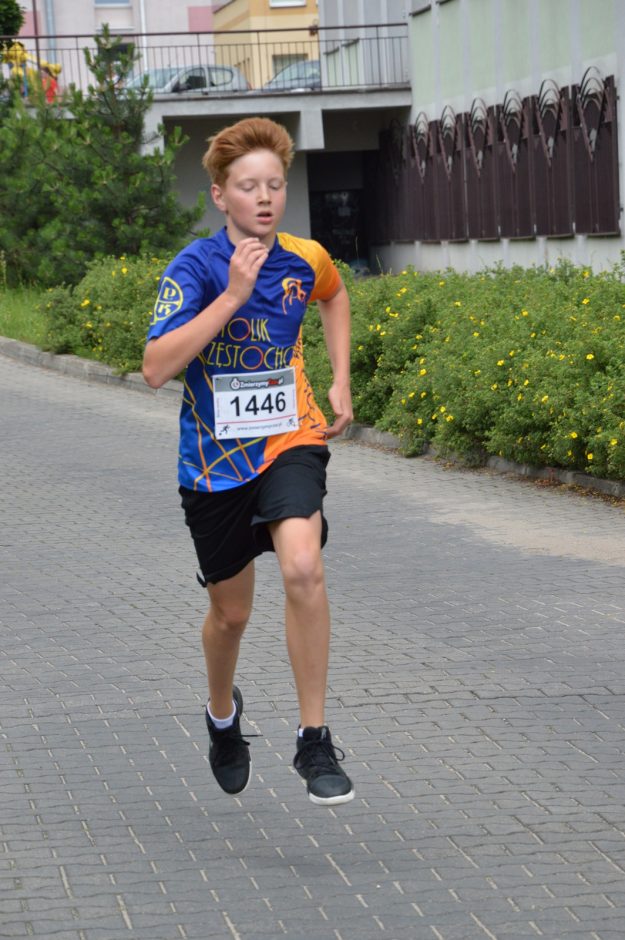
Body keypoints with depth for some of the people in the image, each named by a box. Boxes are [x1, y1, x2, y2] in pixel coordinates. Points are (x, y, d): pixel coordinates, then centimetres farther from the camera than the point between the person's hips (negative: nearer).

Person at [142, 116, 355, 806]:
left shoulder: (305, 259, -4)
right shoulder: (194, 268, -15)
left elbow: (335, 298, 22)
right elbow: (156, 368, -28)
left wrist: (340, 384, 12)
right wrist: (233, 295, -30)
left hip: (290, 443, 1)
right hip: (215, 459, -1)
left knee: (302, 570, -27)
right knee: (231, 612, 13)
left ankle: (314, 738, -16)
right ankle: (222, 714, 46)